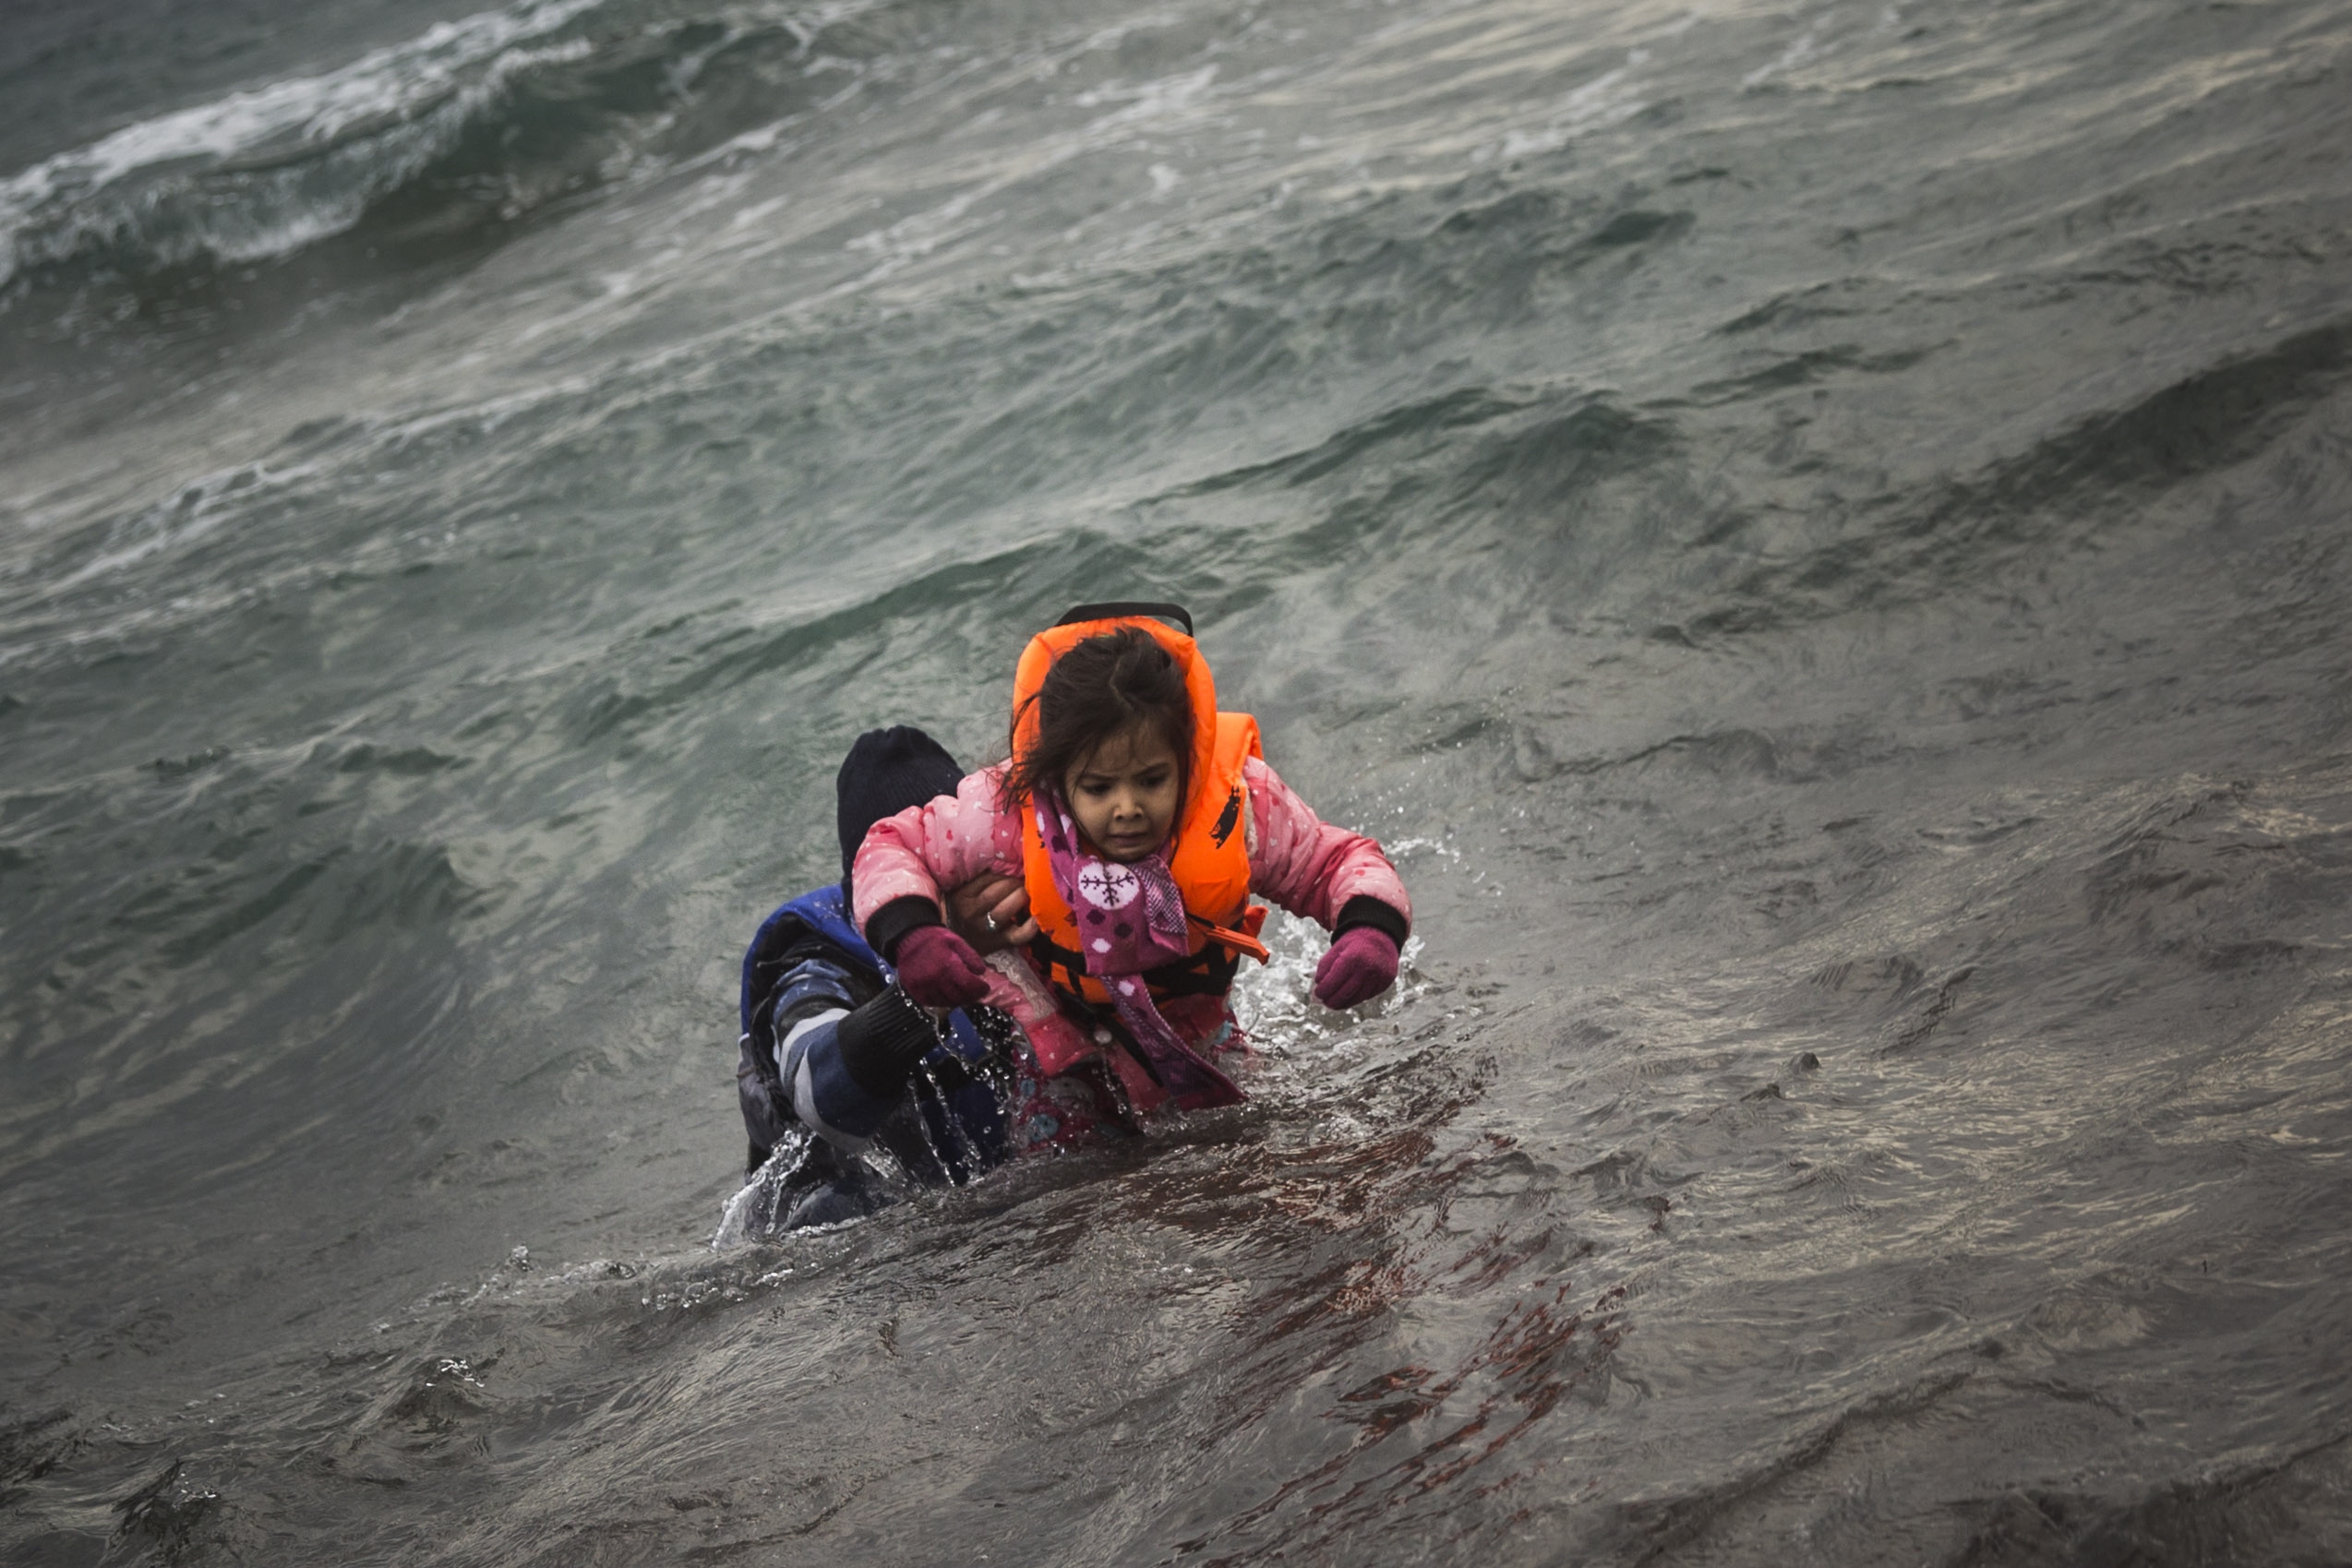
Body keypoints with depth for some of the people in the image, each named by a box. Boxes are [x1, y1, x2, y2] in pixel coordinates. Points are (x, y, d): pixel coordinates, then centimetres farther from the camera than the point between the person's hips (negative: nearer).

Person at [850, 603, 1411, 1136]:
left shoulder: (1241, 803, -32)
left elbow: (1341, 862, -18)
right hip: (1060, 1034, -1)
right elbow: (890, 847, -19)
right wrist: (909, 936, -40)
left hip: (1193, 1033, 1)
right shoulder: (1006, 813, -34)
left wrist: (1371, 930, -41)